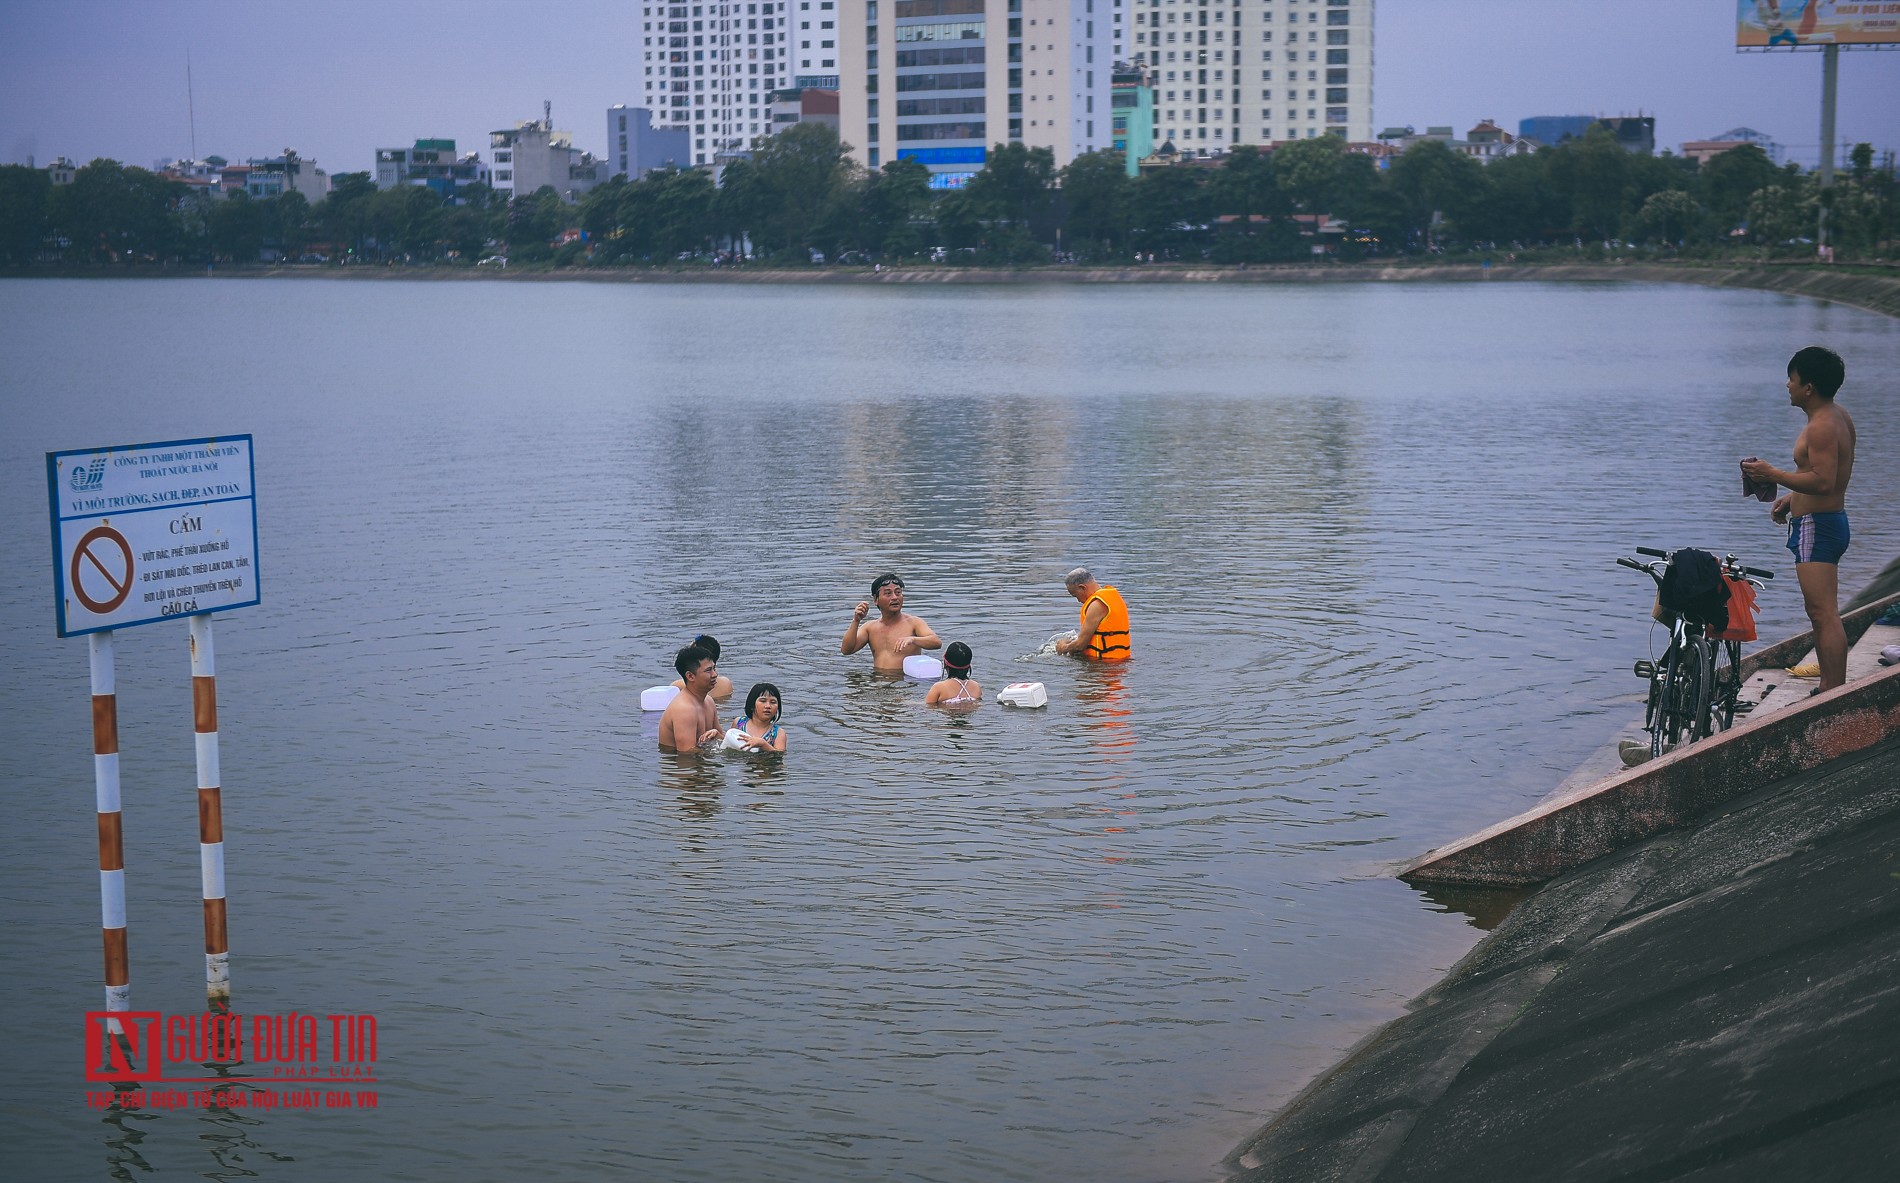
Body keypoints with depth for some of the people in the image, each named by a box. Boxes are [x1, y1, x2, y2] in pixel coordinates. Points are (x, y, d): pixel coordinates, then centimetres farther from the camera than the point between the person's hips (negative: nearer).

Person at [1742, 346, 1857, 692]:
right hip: (1831, 519, 12)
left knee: (1825, 616, -12)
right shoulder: (1839, 418, 14)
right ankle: (1830, 690, 23)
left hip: (1816, 526, -12)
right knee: (1821, 614, 17)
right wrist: (1793, 496, 24)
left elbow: (1823, 481, -28)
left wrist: (1773, 475, -23)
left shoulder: (1822, 426, -19)